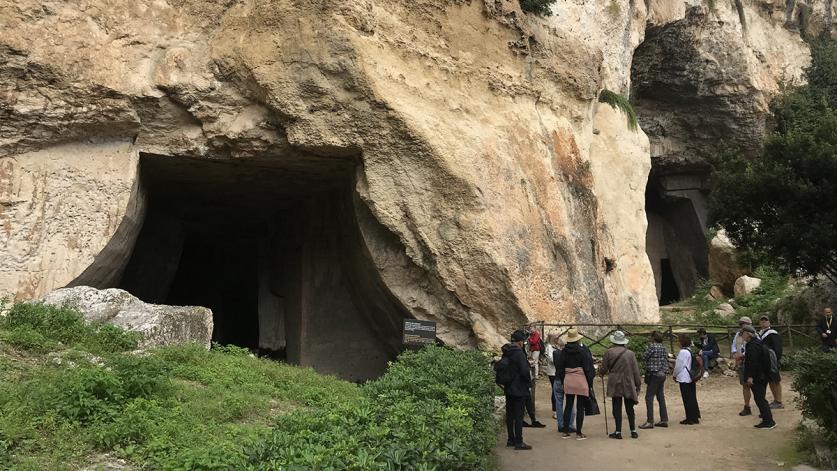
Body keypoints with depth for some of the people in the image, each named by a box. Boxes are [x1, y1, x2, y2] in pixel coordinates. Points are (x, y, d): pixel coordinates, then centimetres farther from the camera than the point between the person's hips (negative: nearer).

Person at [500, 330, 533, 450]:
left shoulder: (506, 353, 6)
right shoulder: (519, 353, -19)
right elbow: (524, 371, -23)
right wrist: (529, 380, -5)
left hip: (508, 389, 8)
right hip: (519, 389, -8)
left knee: (510, 415, 14)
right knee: (518, 416, -2)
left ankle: (511, 440, 23)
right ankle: (518, 443, 2)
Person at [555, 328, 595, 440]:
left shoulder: (564, 352, 1)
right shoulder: (582, 351, -10)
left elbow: (559, 367, 7)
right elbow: (588, 368, -7)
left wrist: (562, 380, 17)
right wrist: (590, 382, 2)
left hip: (568, 381, 4)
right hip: (581, 381, -4)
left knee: (568, 406, 11)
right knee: (580, 408, 3)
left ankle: (565, 432, 13)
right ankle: (579, 433, 5)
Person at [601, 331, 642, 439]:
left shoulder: (609, 352, -4)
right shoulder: (630, 353, 0)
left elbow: (604, 368, -1)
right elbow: (636, 370, 3)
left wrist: (602, 373, 22)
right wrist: (638, 385, 10)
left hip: (615, 385, -1)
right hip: (628, 385, 2)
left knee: (617, 408, 3)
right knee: (629, 408, 10)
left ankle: (618, 432, 3)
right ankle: (633, 431, 13)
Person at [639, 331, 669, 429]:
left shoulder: (652, 346, -13)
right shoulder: (663, 348, 10)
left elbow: (644, 357, -6)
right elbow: (666, 359, 12)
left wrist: (646, 349, 8)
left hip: (654, 374, -8)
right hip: (663, 374, 8)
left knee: (649, 398, -6)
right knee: (661, 397, 13)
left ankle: (650, 421, -9)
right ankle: (664, 420, 15)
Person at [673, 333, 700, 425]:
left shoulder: (683, 352, -18)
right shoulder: (691, 351, 8)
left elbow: (679, 365, -14)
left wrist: (675, 375, 0)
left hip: (684, 379, -9)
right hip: (691, 377, 9)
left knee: (687, 399, -2)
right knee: (692, 398, 13)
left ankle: (690, 418, 2)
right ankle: (695, 416, 19)